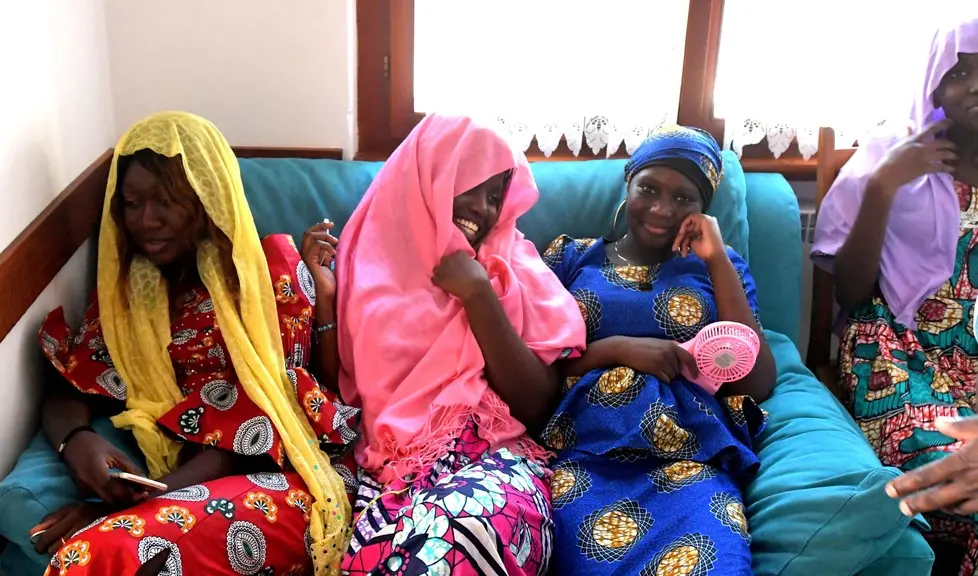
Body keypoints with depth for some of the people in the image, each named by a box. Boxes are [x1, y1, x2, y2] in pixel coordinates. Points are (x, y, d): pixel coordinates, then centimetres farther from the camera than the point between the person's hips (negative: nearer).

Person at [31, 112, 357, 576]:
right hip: (188, 484, 4)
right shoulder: (125, 285, 14)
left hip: (273, 480, -4)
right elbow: (67, 394, 8)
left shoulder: (269, 267, -1)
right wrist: (75, 440, -14)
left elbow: (258, 423, -6)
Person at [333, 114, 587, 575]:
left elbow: (536, 405, -2)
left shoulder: (515, 270, 9)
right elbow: (337, 392, 7)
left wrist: (480, 295, -8)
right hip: (388, 459, 0)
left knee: (471, 538, -37)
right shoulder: (370, 264, 10)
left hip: (491, 456, 0)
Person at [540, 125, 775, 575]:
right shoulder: (572, 257, 17)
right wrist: (616, 349, -7)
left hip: (692, 458, 1)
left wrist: (718, 260, 3)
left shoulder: (718, 267, 19)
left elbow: (759, 384, 5)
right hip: (584, 452, 0)